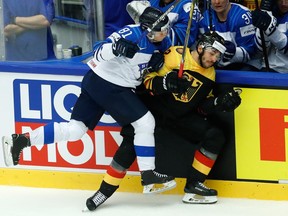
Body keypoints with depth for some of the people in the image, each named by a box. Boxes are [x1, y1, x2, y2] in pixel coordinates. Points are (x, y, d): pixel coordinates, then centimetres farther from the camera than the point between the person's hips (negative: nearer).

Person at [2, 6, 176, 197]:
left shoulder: (158, 40, 5)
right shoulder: (132, 34, -20)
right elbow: (99, 52, -24)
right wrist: (115, 47, -44)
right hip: (107, 85, -9)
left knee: (75, 130, 7)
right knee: (145, 122, -7)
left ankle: (20, 140, 7)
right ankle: (149, 175, 0)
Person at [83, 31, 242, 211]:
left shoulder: (210, 74, 2)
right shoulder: (175, 55, -18)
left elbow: (202, 105, 8)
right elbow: (148, 81, -17)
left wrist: (219, 102, -11)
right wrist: (165, 82, -37)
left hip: (181, 116, 6)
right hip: (153, 108, -6)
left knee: (215, 136, -8)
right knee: (132, 142, -24)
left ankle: (194, 185, -2)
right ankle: (106, 190, -10)